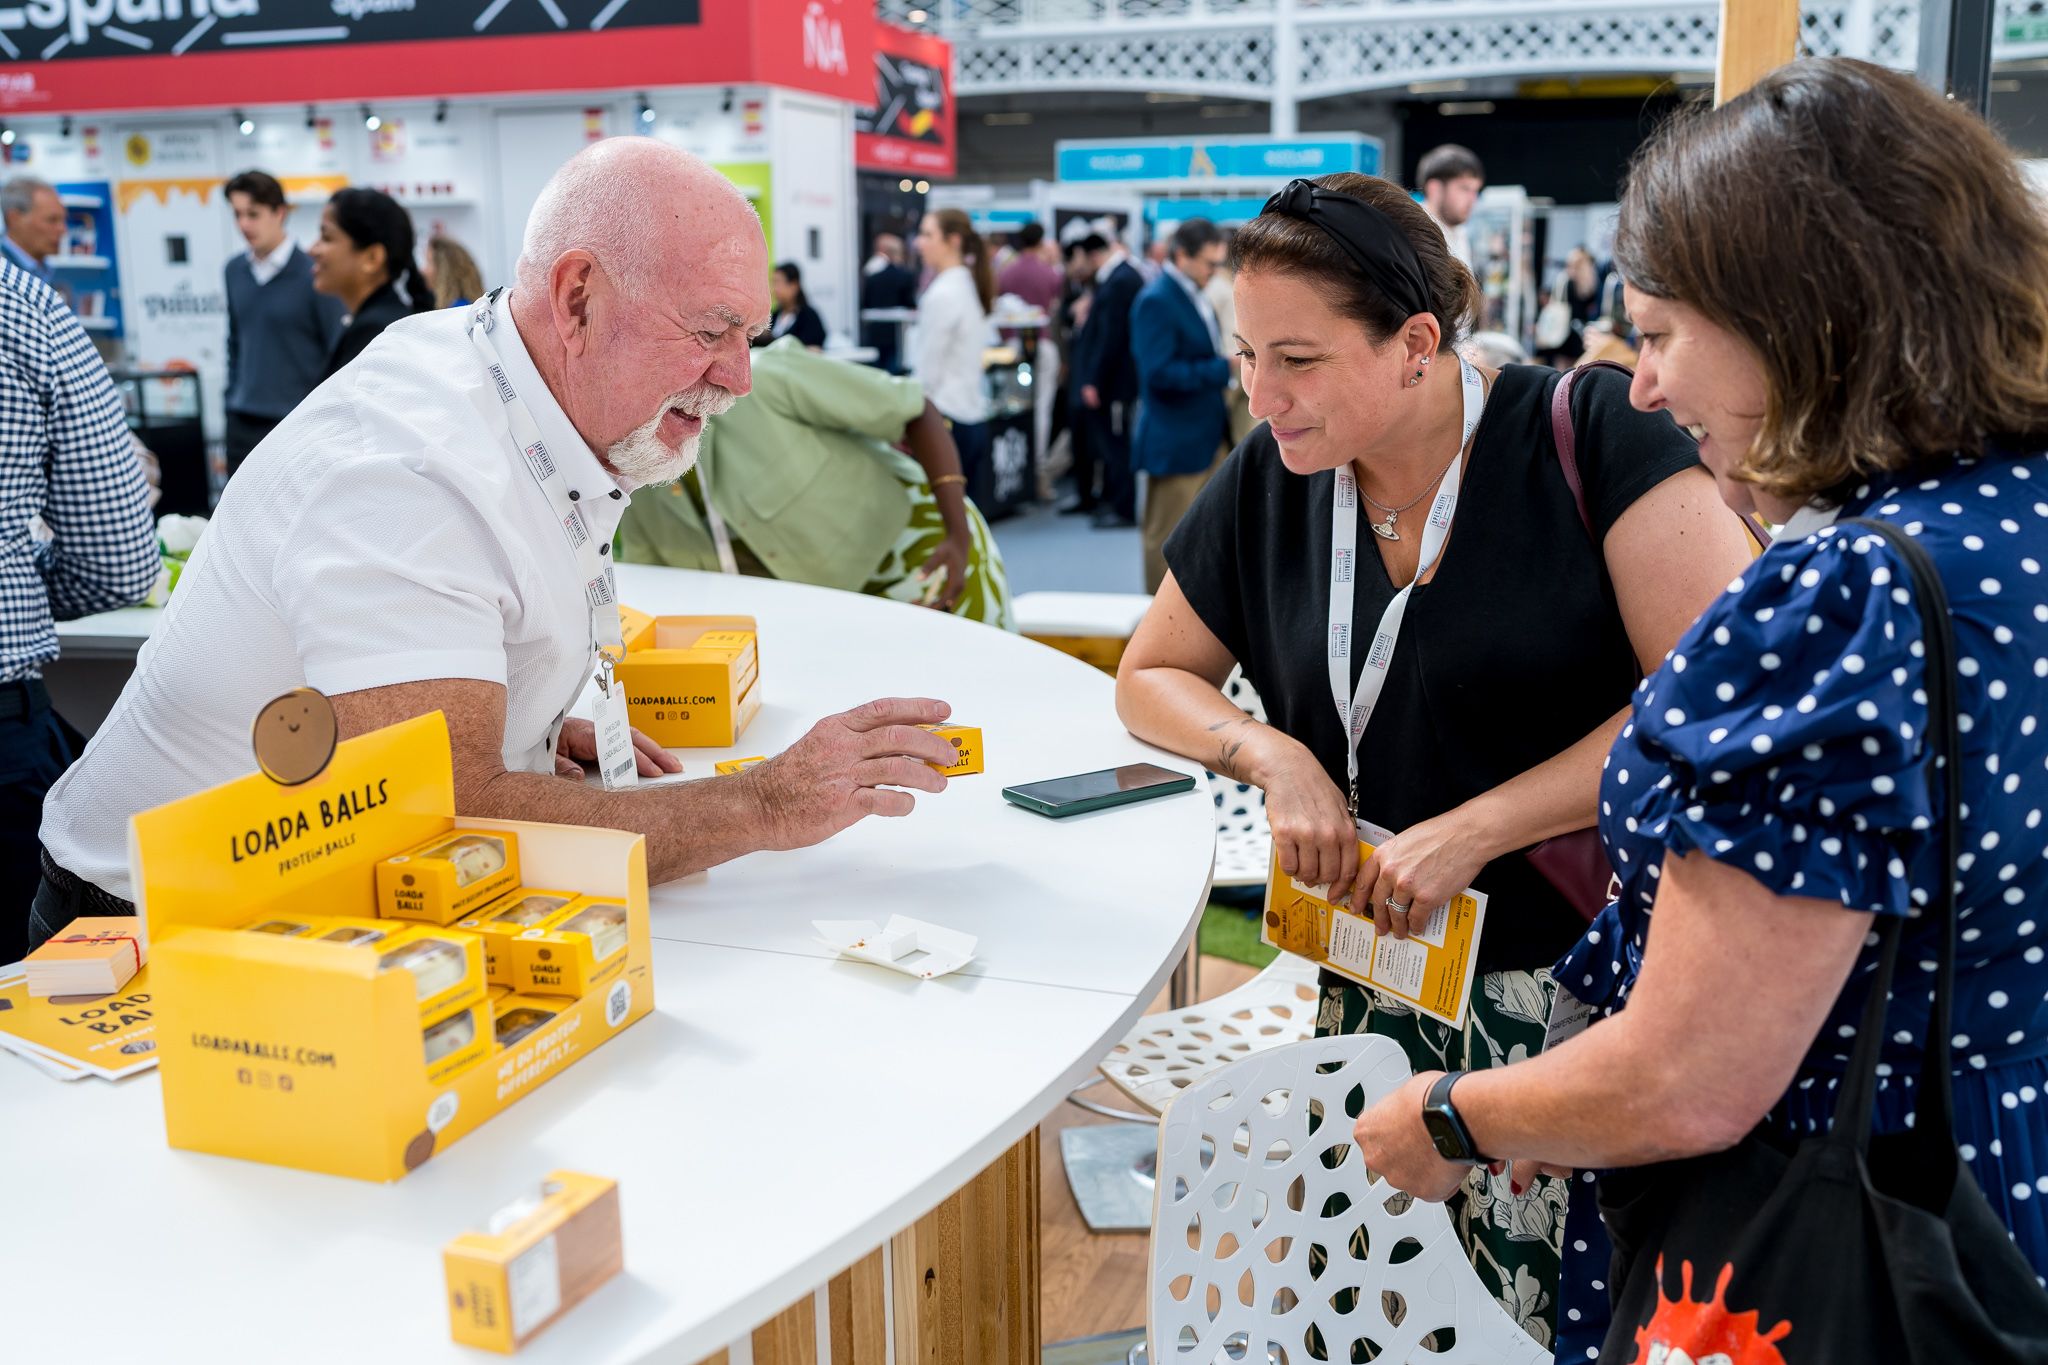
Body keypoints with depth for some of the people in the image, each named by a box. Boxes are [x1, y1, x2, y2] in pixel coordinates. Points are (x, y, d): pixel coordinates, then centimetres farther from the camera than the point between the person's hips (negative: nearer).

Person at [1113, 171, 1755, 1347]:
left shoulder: (1593, 434, -11)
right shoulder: (1271, 481, 4)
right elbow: (1153, 675, 15)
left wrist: (1474, 830, -18)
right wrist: (1276, 757, -5)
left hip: (1580, 976, -4)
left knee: (1545, 1320, -2)